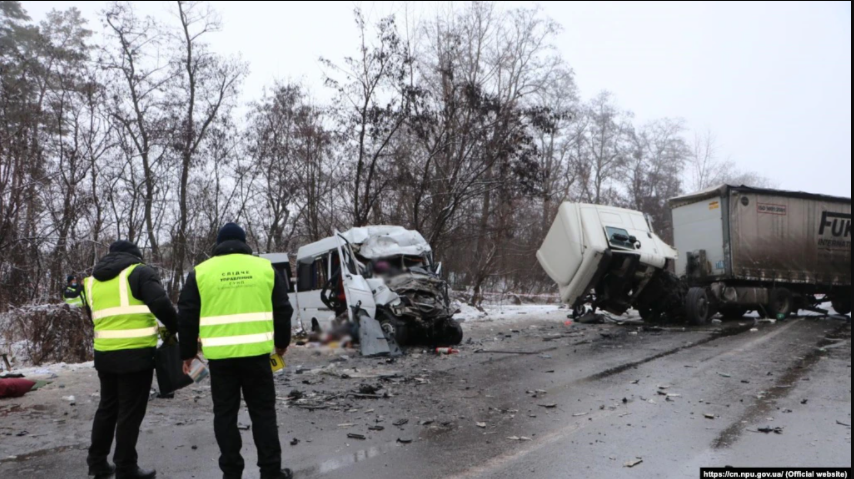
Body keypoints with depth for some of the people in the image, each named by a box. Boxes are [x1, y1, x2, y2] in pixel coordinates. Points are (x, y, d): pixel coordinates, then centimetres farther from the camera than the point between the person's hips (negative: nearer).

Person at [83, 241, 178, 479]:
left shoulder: (92, 280, 16)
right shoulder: (140, 272, -6)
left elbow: (94, 316, 20)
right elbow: (161, 304, -18)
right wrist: (176, 329, -5)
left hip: (104, 354, 7)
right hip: (135, 355, -6)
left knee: (108, 407, 21)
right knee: (130, 413, 2)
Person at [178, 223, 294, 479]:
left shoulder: (201, 272, 4)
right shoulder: (265, 268, 6)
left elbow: (187, 316, 5)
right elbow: (282, 310, 9)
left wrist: (187, 352, 16)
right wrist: (282, 342, 23)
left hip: (220, 355, 0)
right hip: (256, 352, 0)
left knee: (225, 413, 11)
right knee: (263, 411, 9)